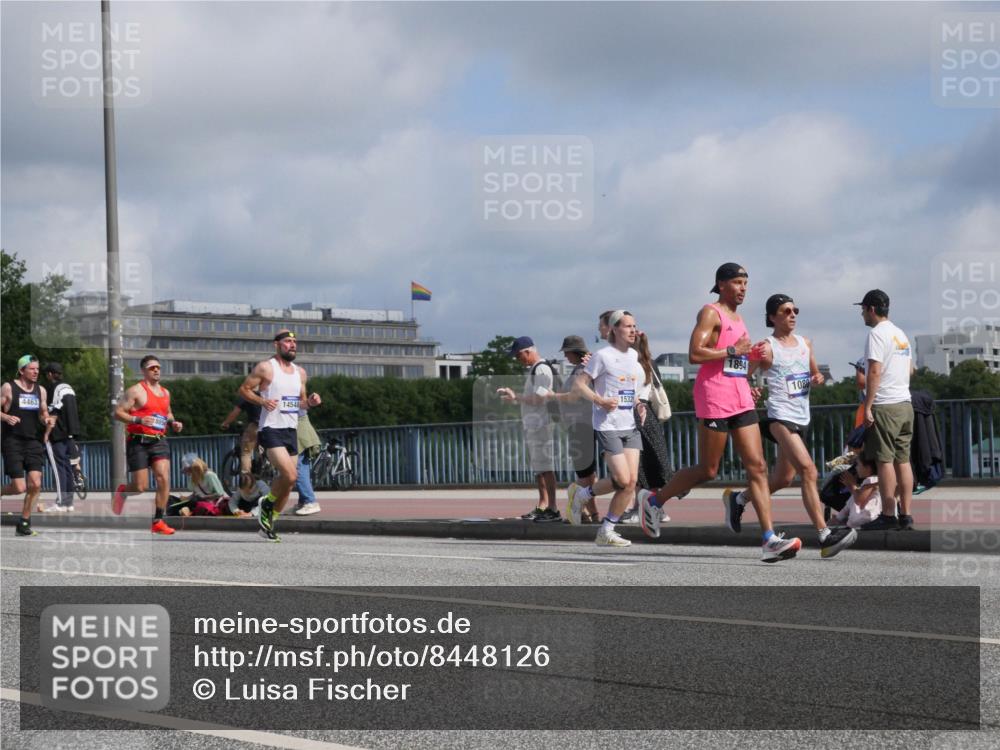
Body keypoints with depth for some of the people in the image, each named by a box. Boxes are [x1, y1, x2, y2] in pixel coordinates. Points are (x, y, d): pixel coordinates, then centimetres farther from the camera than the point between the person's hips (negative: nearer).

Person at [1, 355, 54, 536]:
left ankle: (24, 523, 6)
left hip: (32, 441, 5)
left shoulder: (40, 390, 11)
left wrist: (47, 420, -2)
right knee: (19, 487, -11)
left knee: (35, 484, -8)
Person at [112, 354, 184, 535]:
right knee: (140, 487, -4)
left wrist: (173, 423, 12)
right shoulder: (136, 391, -5)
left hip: (159, 441, 5)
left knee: (164, 478, -14)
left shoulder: (165, 393, 16)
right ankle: (122, 491, 33)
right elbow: (118, 412, -9)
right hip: (139, 442, -5)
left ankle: (158, 521, -7)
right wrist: (138, 420, -23)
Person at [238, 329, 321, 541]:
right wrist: (262, 401, -19)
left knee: (287, 481, 6)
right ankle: (267, 503, 5)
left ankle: (269, 522, 20)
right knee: (290, 475, -21)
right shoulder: (265, 368, -5)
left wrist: (310, 402, 1)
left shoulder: (300, 372, 15)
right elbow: (244, 389, -3)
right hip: (271, 429, -7)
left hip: (291, 430, 7)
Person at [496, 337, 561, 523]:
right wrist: (512, 395, 10)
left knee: (545, 467, -11)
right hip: (531, 424, 10)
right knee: (537, 467, 13)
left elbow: (539, 398, -19)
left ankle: (552, 509, -12)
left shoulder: (542, 369, -12)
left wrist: (515, 397, -14)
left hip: (541, 425, -10)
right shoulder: (532, 370, 19)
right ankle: (542, 506, 18)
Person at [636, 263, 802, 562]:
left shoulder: (738, 318, 20)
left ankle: (770, 541, -11)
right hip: (715, 400, -8)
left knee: (757, 467, -4)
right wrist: (733, 351, -17)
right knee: (707, 470, -1)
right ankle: (653, 500, 21)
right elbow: (695, 354, -19)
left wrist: (752, 356, 17)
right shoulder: (711, 313, -7)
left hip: (741, 400, 8)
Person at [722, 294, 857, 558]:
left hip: (802, 418, 8)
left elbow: (816, 373, 24)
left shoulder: (805, 343, 13)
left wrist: (818, 379, 3)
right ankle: (825, 536, -27)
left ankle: (737, 499, 42)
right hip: (781, 417, -8)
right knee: (809, 471, -21)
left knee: (783, 479, 17)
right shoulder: (766, 348, -7)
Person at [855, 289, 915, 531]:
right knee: (903, 460, 8)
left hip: (885, 406, -8)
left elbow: (875, 372, -17)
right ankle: (905, 515, 8)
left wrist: (867, 407, -16)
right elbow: (910, 368, 26)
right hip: (905, 404, 8)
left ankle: (888, 516, -5)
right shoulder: (901, 334, 16)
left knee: (885, 460, -5)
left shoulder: (877, 333, -10)